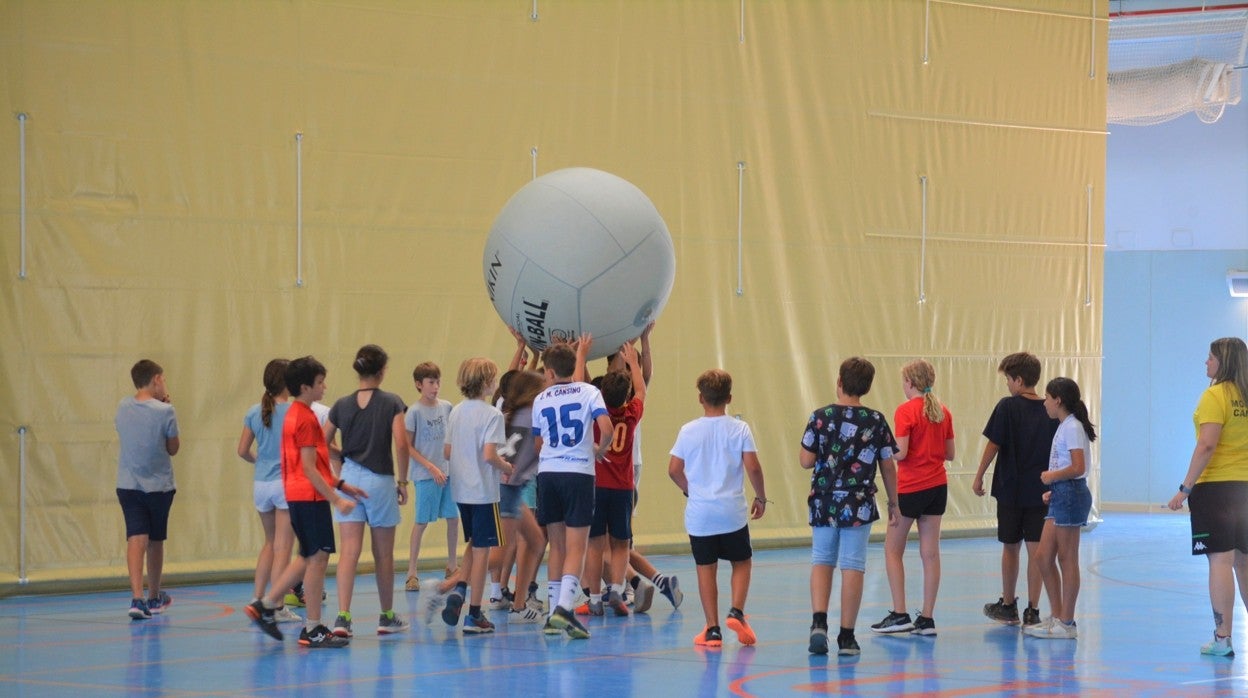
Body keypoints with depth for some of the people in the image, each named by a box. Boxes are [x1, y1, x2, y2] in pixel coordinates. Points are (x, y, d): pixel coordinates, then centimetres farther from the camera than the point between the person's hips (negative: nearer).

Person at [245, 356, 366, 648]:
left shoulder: (295, 414, 15)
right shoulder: (306, 419, -15)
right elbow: (309, 469, -19)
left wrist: (340, 485, 18)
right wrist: (336, 499, -18)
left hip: (298, 495, 10)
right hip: (310, 496, -10)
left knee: (309, 558, 17)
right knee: (318, 558, -5)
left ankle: (265, 605, 16)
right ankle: (313, 629, -2)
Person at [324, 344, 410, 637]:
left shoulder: (342, 405, 2)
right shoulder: (392, 403, -6)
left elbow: (322, 444, 5)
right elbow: (401, 444, -14)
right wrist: (403, 482, -4)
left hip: (349, 478, 2)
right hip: (380, 481, -2)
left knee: (349, 551, -2)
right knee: (383, 554, 11)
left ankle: (343, 617, -16)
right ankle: (387, 617, 23)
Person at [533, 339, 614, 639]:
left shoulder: (541, 400, 8)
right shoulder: (588, 392, 0)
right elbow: (606, 428, -14)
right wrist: (599, 451, 6)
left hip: (548, 473, 3)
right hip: (579, 473, -3)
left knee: (557, 546, 12)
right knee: (576, 548, -5)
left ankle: (553, 613, 12)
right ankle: (564, 608, -22)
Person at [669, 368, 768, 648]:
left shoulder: (688, 431, -1)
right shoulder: (739, 429, -5)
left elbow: (674, 470, 0)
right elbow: (753, 468, -10)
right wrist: (761, 498, 4)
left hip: (698, 513, 1)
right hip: (732, 514, -1)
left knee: (706, 568, 7)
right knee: (741, 562, 15)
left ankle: (712, 629, 4)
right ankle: (736, 612, -5)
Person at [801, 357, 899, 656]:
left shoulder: (821, 417, -7)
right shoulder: (876, 421, -4)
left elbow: (806, 461, -6)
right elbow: (888, 466, 2)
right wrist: (893, 503, 14)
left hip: (824, 502, 0)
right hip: (859, 505, 0)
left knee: (821, 561, 15)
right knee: (853, 567, 4)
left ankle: (819, 622, -4)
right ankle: (846, 636, 5)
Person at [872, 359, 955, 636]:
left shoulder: (905, 411, -12)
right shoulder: (943, 412, 6)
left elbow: (901, 453, -18)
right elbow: (949, 453, 10)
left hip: (910, 488, -6)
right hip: (937, 486, 6)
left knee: (893, 550, 6)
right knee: (930, 552, 6)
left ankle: (899, 614, -1)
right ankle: (927, 619, 6)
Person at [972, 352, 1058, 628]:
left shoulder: (1008, 407, -10)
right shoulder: (1050, 411, 0)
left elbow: (993, 445, -9)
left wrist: (979, 477, 3)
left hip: (1010, 490, -2)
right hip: (1041, 491, 2)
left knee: (1011, 548, 12)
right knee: (1036, 549, 2)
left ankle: (1008, 606, 23)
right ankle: (1032, 612, 1)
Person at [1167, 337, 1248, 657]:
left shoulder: (1215, 396, -11)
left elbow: (1207, 445, -18)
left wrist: (1185, 489, -16)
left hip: (1215, 486, -7)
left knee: (1221, 560, -7)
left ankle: (1222, 639, -8)